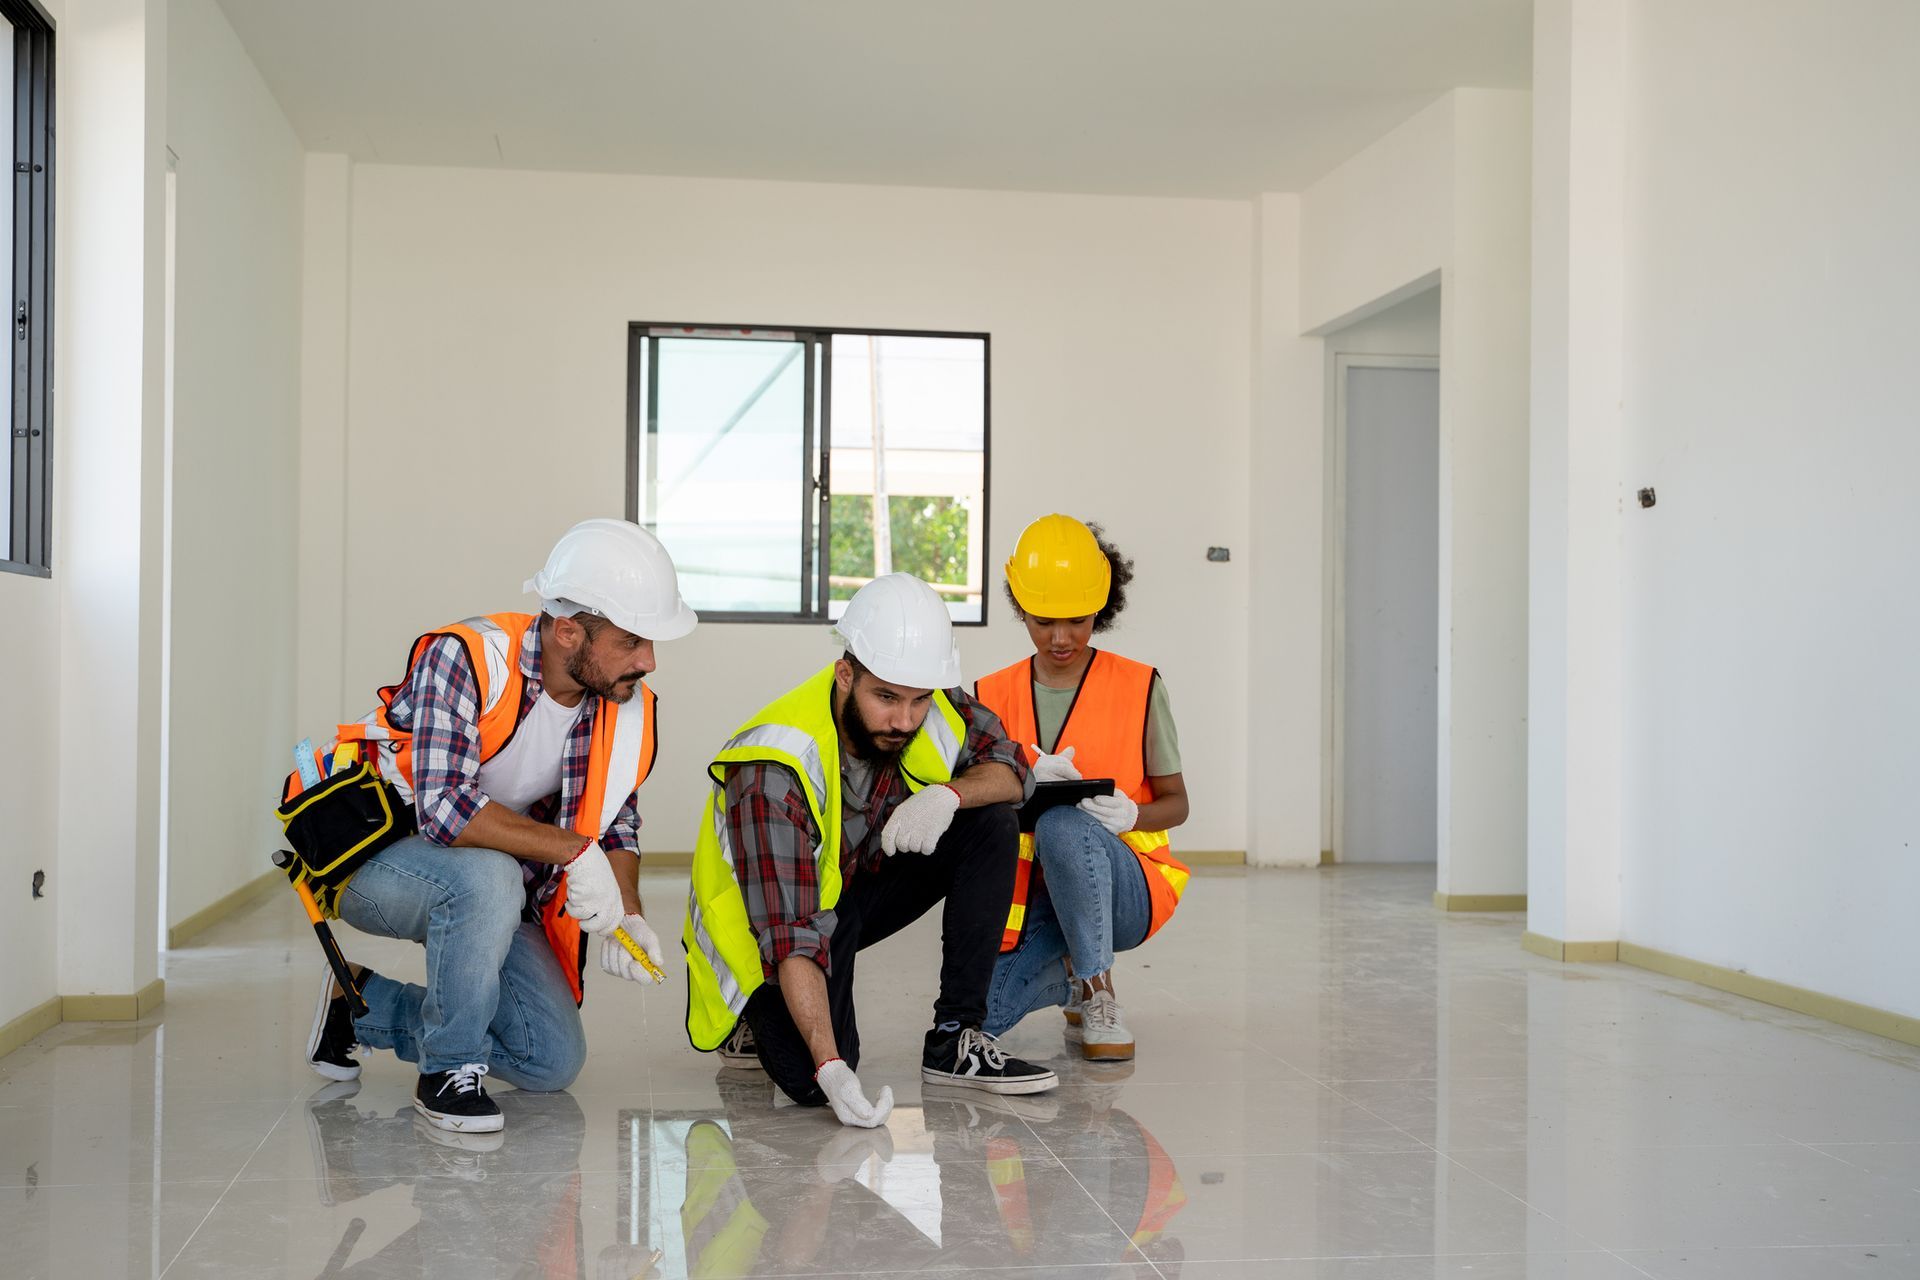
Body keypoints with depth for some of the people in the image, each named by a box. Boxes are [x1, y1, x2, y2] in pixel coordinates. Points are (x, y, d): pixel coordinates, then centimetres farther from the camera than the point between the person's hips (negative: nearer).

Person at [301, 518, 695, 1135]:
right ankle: (448, 1070, -17)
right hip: (372, 858, -6)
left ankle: (361, 1002, 19)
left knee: (554, 1061, 0)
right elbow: (445, 808, -37)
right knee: (486, 875, -40)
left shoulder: (627, 709, -8)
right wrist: (571, 851, -36)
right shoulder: (463, 658, -28)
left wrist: (626, 914, -11)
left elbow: (614, 819, 6)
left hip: (493, 886, 7)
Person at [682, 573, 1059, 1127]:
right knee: (810, 1079, -28)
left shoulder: (934, 706, -18)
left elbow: (1009, 766, -6)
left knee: (992, 825, -14)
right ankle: (760, 1016, 9)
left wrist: (949, 793, -29)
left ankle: (955, 1039, -10)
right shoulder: (774, 773, -35)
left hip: (860, 882, 6)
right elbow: (791, 935, -37)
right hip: (762, 925, -6)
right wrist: (831, 1069, -45)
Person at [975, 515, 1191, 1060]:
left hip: (1125, 889, -3)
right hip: (1030, 889, 3)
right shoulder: (993, 696, 7)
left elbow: (1176, 803, 3)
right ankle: (1076, 974, 12)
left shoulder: (1138, 686, 0)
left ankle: (1096, 987, -16)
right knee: (981, 1013, -23)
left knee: (1062, 824, -37)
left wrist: (1131, 815, -21)